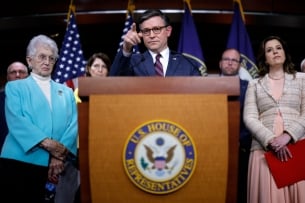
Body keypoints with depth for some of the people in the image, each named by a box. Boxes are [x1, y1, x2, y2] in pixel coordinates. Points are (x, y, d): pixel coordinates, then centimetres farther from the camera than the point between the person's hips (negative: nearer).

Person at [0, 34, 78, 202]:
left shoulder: (66, 92, 18)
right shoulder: (15, 87, 11)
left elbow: (73, 125, 5)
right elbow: (16, 121, -6)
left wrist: (61, 154, -12)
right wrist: (46, 143, -18)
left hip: (53, 164, 2)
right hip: (19, 160, -2)